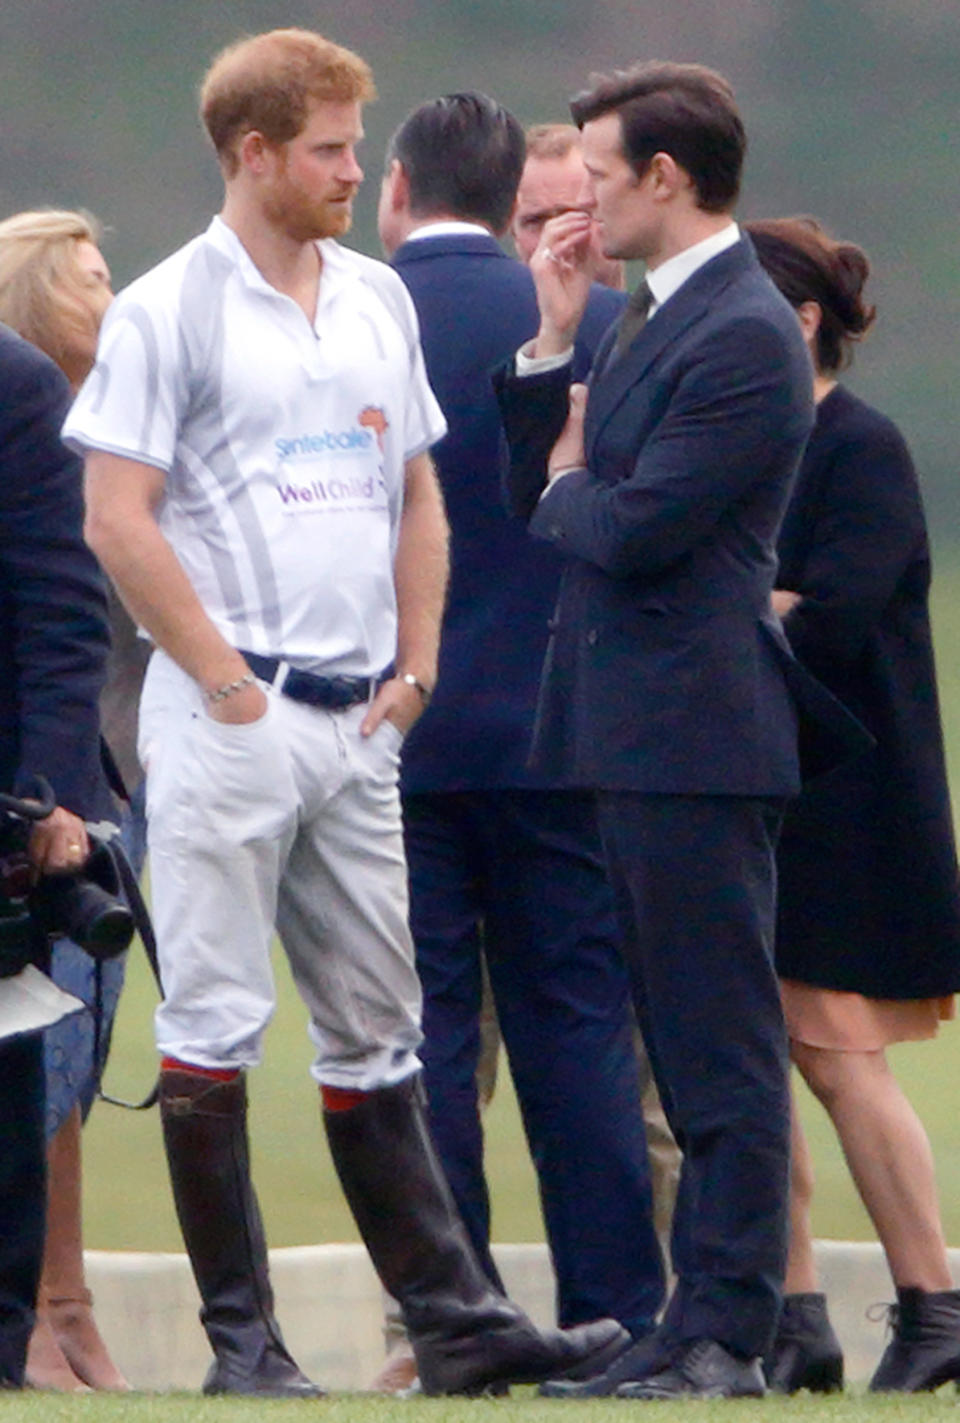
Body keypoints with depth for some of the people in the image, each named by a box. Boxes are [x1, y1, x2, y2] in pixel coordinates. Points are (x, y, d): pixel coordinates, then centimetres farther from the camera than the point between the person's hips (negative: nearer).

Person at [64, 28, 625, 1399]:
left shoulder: (379, 301, 13)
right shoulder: (166, 312, -6)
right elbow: (118, 520, -10)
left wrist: (413, 671, 9)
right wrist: (225, 681, -11)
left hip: (358, 721, 6)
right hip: (229, 718, -6)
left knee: (376, 1028, 9)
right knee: (213, 1021, -4)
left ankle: (453, 1321, 9)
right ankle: (240, 1333, -2)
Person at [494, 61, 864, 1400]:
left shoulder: (745, 337, -15)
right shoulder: (648, 318, 16)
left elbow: (634, 528, -21)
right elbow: (545, 492, 16)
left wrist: (566, 492, 0)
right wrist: (553, 338, 6)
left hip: (697, 737, -10)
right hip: (633, 735, 10)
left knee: (722, 1040, -6)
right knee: (681, 1038, 13)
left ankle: (726, 1337, -4)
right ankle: (700, 1313, 19)